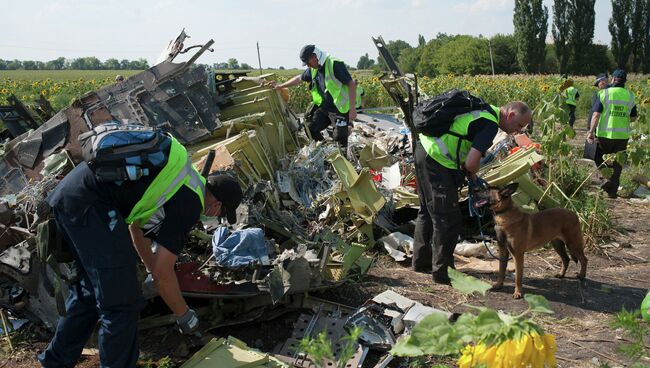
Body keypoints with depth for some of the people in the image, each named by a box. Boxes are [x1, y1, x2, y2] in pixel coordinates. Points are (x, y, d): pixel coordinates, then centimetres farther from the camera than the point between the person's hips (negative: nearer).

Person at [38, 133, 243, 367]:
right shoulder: (190, 204, -4)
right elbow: (162, 273, -5)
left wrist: (153, 268, 43)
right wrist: (184, 316, 10)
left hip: (65, 193, 10)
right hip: (90, 204, -10)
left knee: (88, 289, 25)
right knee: (121, 301, -1)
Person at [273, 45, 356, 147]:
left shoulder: (335, 65, -19)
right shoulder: (313, 70, 6)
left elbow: (351, 85, -21)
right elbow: (299, 78, 25)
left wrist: (352, 109, -24)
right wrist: (280, 86, 30)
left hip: (340, 109, -8)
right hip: (324, 107, 8)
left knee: (339, 137, -9)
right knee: (311, 129, 9)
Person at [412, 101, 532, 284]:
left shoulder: (484, 110, 15)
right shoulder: (490, 124, -15)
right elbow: (471, 163, -22)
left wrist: (469, 172, 13)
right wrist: (472, 175, 0)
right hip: (437, 161, -10)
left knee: (428, 211, 21)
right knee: (448, 219, -2)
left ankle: (422, 261, 33)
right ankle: (442, 272, 6)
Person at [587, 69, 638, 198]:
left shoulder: (605, 93, -6)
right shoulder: (630, 95, 5)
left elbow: (596, 114, -12)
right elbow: (633, 118, 11)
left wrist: (591, 131, -9)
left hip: (605, 134, -3)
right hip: (623, 135, 3)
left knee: (599, 158, 15)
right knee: (617, 163, 11)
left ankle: (608, 177, -7)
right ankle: (612, 190, 11)